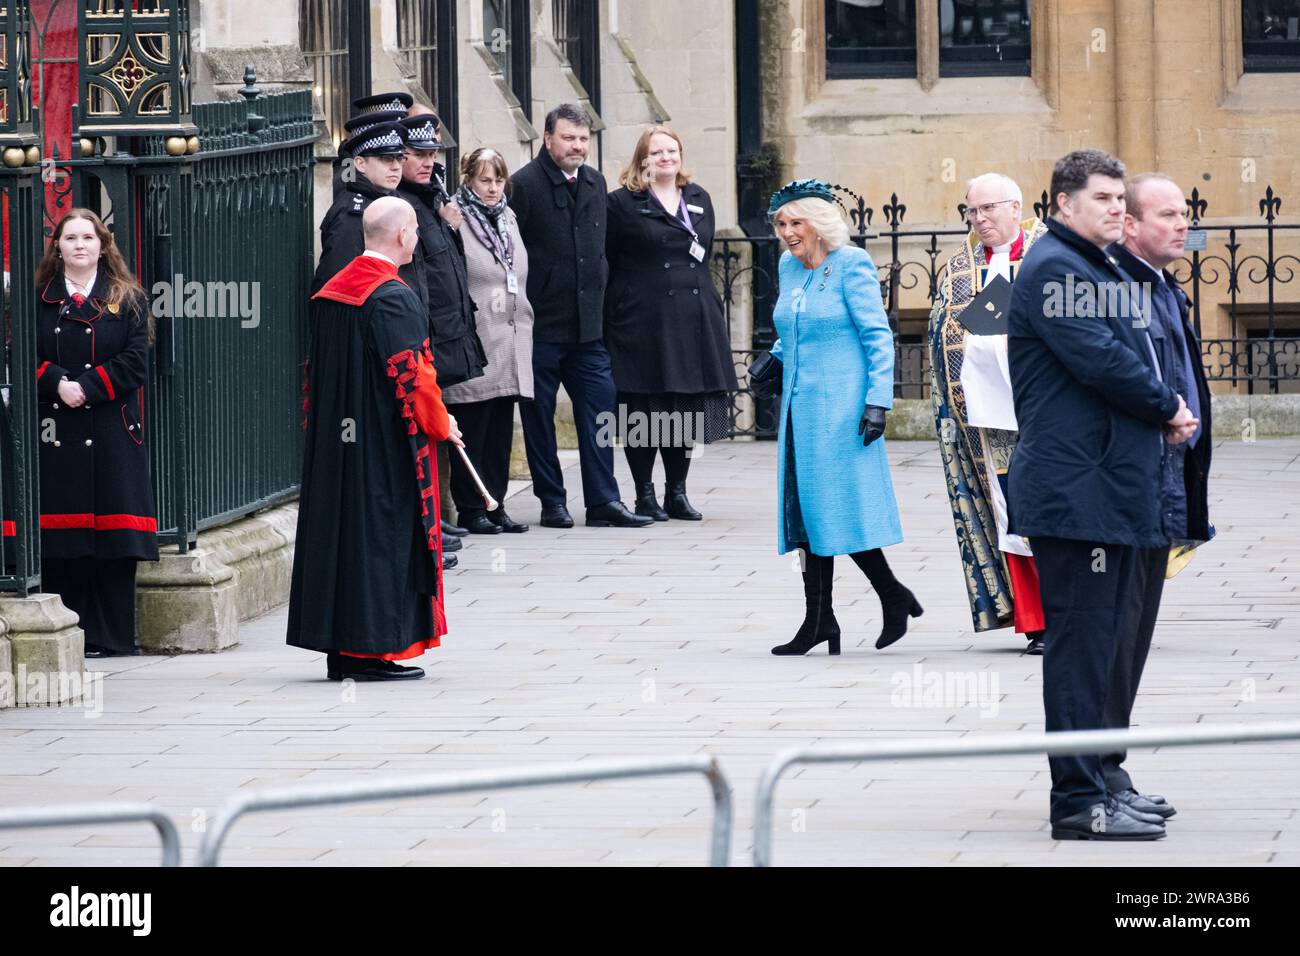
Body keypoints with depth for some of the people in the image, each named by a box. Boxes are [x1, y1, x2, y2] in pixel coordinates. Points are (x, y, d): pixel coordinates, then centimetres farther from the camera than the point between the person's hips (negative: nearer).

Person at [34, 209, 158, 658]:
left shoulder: (127, 300, 8)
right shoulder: (38, 300, 10)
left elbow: (134, 363, -1)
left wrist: (86, 387, -12)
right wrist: (58, 384, -14)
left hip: (112, 431, -1)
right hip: (56, 432, 1)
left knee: (112, 540, -3)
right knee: (59, 540, -2)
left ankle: (109, 636, 1)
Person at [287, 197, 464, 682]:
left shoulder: (331, 292, 10)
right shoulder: (393, 297, -16)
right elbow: (411, 372, -17)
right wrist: (440, 423, -4)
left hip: (335, 438, 8)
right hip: (386, 442, -8)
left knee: (339, 529, 10)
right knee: (385, 534, -3)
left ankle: (339, 650, 12)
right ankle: (372, 648, -3)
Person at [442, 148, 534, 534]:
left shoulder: (508, 220, 17)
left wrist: (522, 328, 21)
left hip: (509, 342, 7)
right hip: (473, 340, -7)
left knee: (501, 430, 9)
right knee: (472, 430, -4)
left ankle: (496, 505, 14)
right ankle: (471, 508, 2)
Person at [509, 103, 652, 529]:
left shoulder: (595, 183, 12)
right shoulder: (524, 185, -10)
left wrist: (596, 297, 16)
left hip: (586, 326, 6)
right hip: (540, 325, -6)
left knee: (598, 406, 1)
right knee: (539, 414, 2)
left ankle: (603, 501, 3)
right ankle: (552, 502, 10)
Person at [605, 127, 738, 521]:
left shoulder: (699, 199, 15)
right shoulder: (622, 203, -1)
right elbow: (606, 262, -1)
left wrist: (702, 302, 13)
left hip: (693, 320, 5)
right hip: (643, 321, -5)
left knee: (687, 409, 6)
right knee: (644, 411, -3)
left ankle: (677, 492, 15)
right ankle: (644, 494, 4)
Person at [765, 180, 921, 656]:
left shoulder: (851, 264, -9)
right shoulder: (789, 267, 12)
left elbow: (878, 336, -11)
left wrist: (878, 400, -17)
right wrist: (777, 357, 10)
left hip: (840, 403, -7)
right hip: (800, 405, 7)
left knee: (837, 506, -7)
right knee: (807, 509, 5)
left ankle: (894, 598, 9)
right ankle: (818, 620, 6)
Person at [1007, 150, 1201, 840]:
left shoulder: (1101, 269, 22)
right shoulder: (1054, 269, -11)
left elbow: (1133, 355, 24)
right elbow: (1099, 360, -20)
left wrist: (1169, 413, 3)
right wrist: (1168, 408, -7)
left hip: (1115, 490, 11)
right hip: (1076, 491, -11)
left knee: (1109, 639, 15)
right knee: (1083, 641, -9)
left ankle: (1097, 781, 22)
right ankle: (1078, 800, -8)